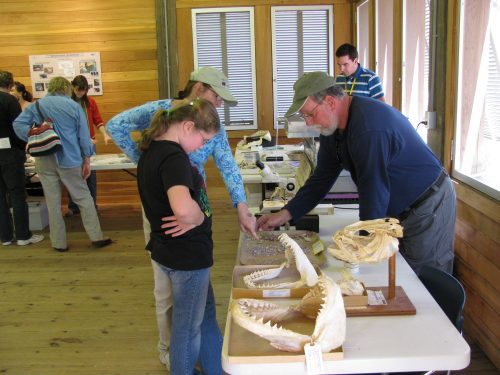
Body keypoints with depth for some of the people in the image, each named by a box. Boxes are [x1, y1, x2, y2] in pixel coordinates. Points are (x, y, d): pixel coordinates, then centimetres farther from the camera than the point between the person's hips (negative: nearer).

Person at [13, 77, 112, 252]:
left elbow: (18, 124, -8)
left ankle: (59, 242, 14)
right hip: (69, 159, -2)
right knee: (83, 198, 8)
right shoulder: (74, 106, -1)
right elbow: (83, 135, -3)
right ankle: (96, 237, 9)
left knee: (53, 202, 7)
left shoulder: (36, 105, 5)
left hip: (45, 160, 2)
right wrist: (87, 160, 2)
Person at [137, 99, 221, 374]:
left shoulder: (152, 149, 4)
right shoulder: (174, 157, -26)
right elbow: (183, 208, -44)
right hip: (187, 255, -10)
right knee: (188, 328, 11)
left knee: (204, 315, 25)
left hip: (166, 249, 10)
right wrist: (199, 218, -23)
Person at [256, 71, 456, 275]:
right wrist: (285, 214, -1)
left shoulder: (370, 127, -31)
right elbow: (322, 178, 6)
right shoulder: (331, 127, -1)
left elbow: (373, 189, -27)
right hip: (399, 210, 8)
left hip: (429, 207, -8)